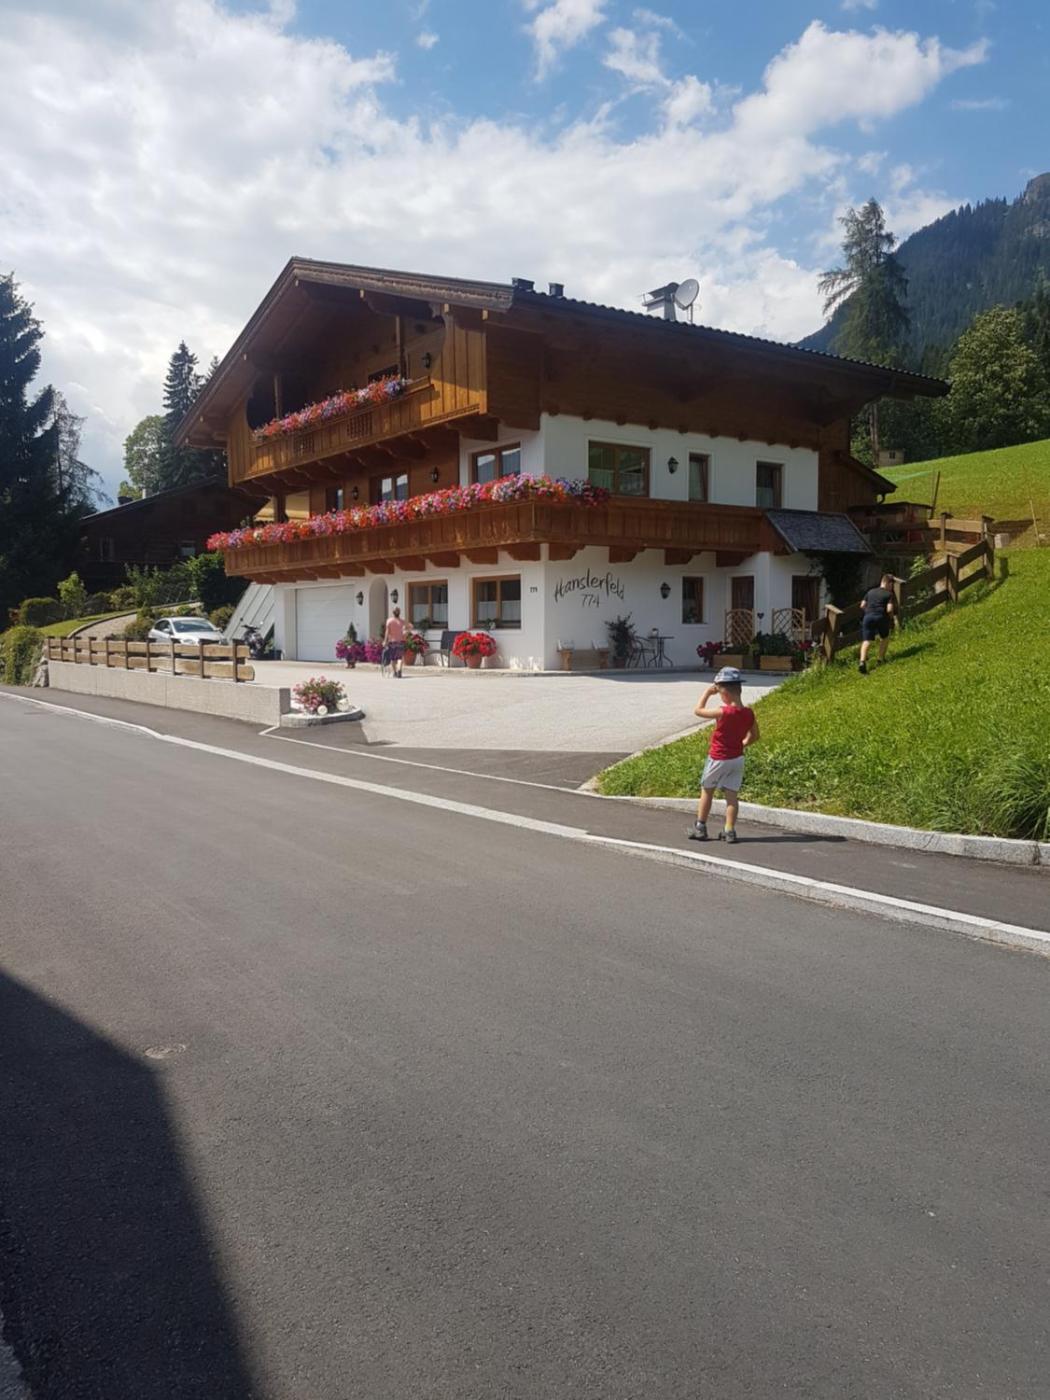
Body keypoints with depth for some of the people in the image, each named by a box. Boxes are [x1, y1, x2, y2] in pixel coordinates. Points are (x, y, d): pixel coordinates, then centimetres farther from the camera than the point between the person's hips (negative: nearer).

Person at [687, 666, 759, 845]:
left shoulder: (724, 712, -23)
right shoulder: (749, 713, -5)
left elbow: (698, 711, -12)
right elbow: (754, 736, 8)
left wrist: (707, 693, -5)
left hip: (718, 759, -5)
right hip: (737, 758, 5)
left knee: (706, 791, 11)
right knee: (732, 795, 7)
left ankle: (700, 828, 18)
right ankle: (729, 831, 7)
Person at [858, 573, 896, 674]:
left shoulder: (870, 592, 18)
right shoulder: (889, 594, 5)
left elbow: (862, 606, 14)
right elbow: (889, 609, -5)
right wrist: (891, 618, 13)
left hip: (868, 617, 2)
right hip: (881, 617, -2)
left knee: (866, 641, -6)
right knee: (885, 638, 26)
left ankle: (862, 662, -27)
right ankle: (881, 658, 28)